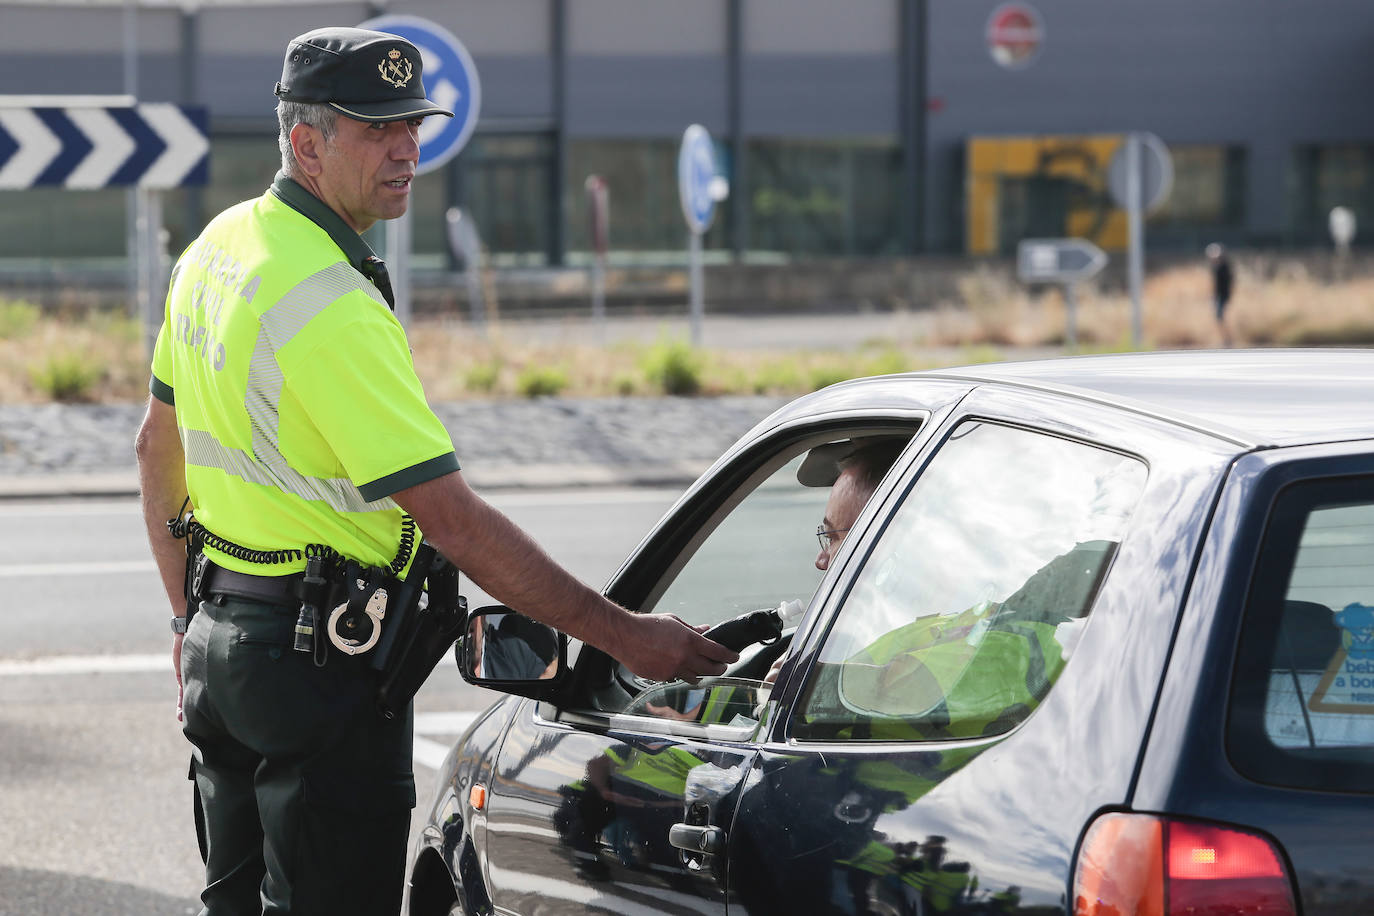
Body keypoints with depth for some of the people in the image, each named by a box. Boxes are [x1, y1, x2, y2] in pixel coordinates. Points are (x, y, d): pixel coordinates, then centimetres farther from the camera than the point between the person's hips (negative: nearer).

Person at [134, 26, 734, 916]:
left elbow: (159, 447, 17)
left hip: (222, 634, 10)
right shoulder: (332, 307, -23)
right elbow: (451, 517, -25)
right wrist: (622, 634, -23)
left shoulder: (217, 247, 7)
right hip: (320, 654, -10)